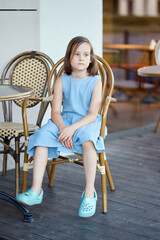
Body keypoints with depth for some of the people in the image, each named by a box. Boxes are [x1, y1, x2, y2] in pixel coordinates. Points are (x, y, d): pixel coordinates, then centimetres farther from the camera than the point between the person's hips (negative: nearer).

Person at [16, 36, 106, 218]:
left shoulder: (95, 82, -4)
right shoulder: (62, 81, 4)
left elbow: (92, 115, -11)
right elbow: (55, 112, -1)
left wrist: (72, 128, -26)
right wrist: (63, 128, -22)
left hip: (87, 123, -3)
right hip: (63, 121, 3)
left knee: (88, 140, -36)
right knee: (42, 136, -25)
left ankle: (89, 194, -27)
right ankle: (36, 191, -24)